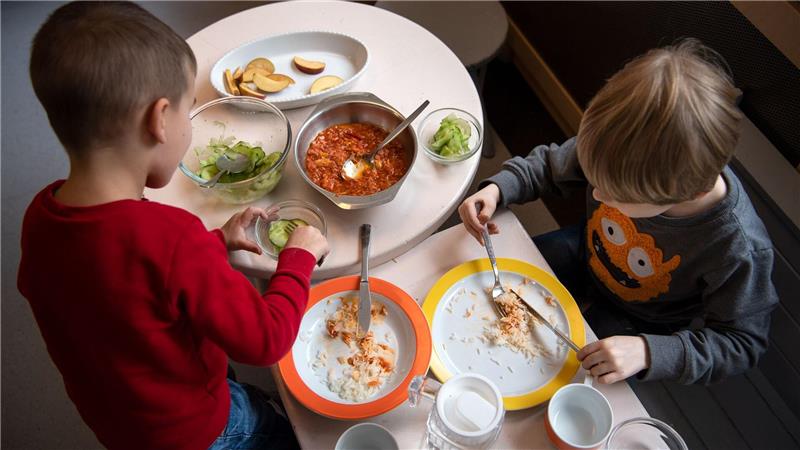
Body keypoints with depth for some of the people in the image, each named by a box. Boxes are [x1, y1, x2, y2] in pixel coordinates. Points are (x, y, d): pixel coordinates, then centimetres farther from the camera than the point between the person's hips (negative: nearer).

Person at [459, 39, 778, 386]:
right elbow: (550, 165, -11)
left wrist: (649, 353, -40)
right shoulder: (619, 156, -32)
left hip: (640, 324, -3)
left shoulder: (739, 249, -40)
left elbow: (741, 343, -25)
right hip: (588, 255, 4)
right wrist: (497, 189, -29)